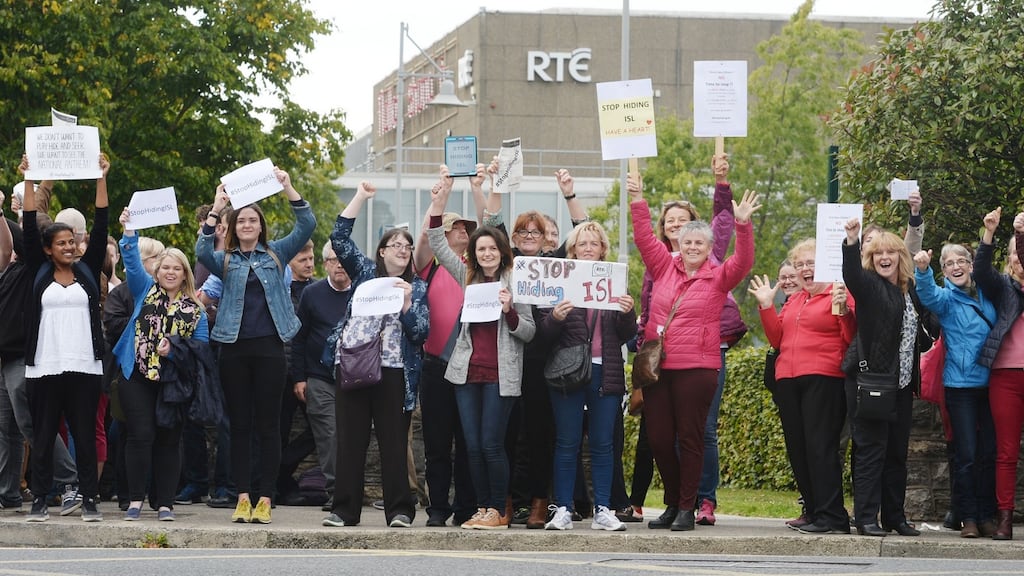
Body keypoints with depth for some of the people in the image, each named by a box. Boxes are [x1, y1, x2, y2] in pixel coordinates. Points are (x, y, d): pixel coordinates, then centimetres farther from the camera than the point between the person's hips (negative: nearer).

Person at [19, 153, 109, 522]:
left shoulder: (87, 271, 9)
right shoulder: (39, 274, 7)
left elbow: (100, 229, 4)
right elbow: (29, 229, 2)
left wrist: (101, 179, 0)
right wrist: (28, 181, -3)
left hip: (84, 366, 1)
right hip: (44, 367, -1)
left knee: (86, 435, 2)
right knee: (43, 436, 2)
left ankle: (89, 499, 6)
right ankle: (39, 500, 6)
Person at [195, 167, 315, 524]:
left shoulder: (276, 254, 10)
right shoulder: (226, 260, 10)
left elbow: (307, 226, 0)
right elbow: (202, 251, -10)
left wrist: (288, 189, -10)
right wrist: (215, 210, -18)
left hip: (269, 347, -1)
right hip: (234, 348, 1)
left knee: (268, 424, -1)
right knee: (240, 425, 3)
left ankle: (265, 499, 0)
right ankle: (243, 497, 5)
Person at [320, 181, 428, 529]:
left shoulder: (417, 288, 11)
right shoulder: (365, 272, 13)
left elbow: (421, 331, 2)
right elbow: (339, 239, 3)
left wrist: (406, 302, -13)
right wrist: (361, 198, 0)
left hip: (393, 371, -1)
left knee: (394, 442, -3)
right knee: (350, 440, 1)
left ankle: (399, 510, 0)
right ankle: (345, 509, 3)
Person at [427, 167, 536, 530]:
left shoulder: (515, 282, 1)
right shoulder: (468, 278, 13)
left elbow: (529, 332, 1)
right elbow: (438, 246, 8)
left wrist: (509, 310, -17)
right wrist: (439, 204, -1)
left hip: (500, 374, -4)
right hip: (467, 370, 4)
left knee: (491, 444, -7)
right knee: (473, 445, 3)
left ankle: (498, 511, 1)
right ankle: (482, 509, 10)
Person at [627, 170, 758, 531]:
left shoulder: (718, 278, 2)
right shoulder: (665, 268, 10)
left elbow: (743, 262, -12)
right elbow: (644, 239, 8)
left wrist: (742, 225, -25)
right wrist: (638, 203, -2)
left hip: (697, 368, -4)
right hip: (657, 366, 4)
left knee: (690, 438, -1)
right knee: (658, 438, 4)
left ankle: (687, 508, 6)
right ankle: (673, 504, 18)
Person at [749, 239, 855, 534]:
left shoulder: (840, 295, -2)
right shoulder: (793, 301, 21)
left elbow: (853, 339, -10)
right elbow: (777, 339, 17)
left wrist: (843, 310, -23)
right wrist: (766, 305, 11)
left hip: (824, 381, -8)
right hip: (788, 382, 8)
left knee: (820, 448, -13)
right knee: (798, 451, 8)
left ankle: (831, 517, -12)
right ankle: (814, 512, 15)